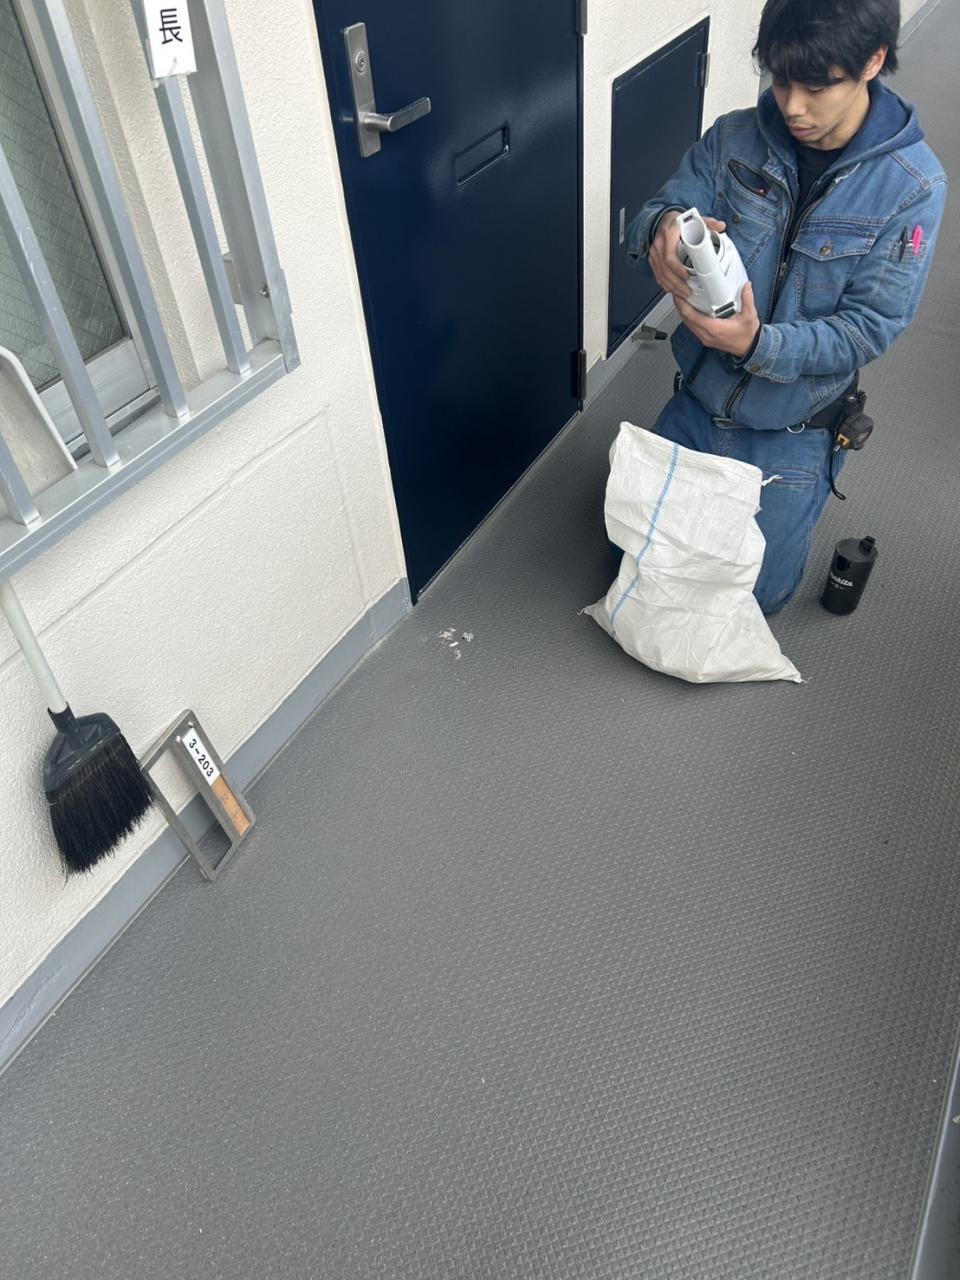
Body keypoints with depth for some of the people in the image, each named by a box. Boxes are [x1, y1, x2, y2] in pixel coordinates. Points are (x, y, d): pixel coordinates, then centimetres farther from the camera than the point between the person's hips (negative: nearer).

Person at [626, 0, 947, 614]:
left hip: (792, 435, -2)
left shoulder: (915, 186, -17)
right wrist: (662, 230, -38)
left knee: (757, 592, 8)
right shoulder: (734, 139, -9)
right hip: (697, 405, 3)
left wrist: (761, 345, -35)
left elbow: (870, 327, -18)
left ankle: (795, 495, 36)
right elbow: (649, 221, -12)